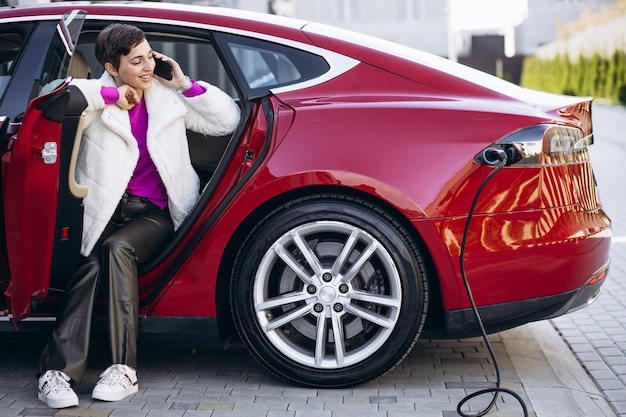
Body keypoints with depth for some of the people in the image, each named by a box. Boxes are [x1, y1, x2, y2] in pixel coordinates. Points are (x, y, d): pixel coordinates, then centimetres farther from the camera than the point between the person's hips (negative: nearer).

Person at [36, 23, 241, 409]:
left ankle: (124, 369, -31)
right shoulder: (99, 102, 3)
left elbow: (228, 120, 12)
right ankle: (59, 372, -35)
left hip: (155, 213, 0)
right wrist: (110, 95, -13)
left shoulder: (169, 98, 11)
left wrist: (185, 85, 2)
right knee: (90, 263, -30)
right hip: (103, 210, 0)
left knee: (118, 248, -31)